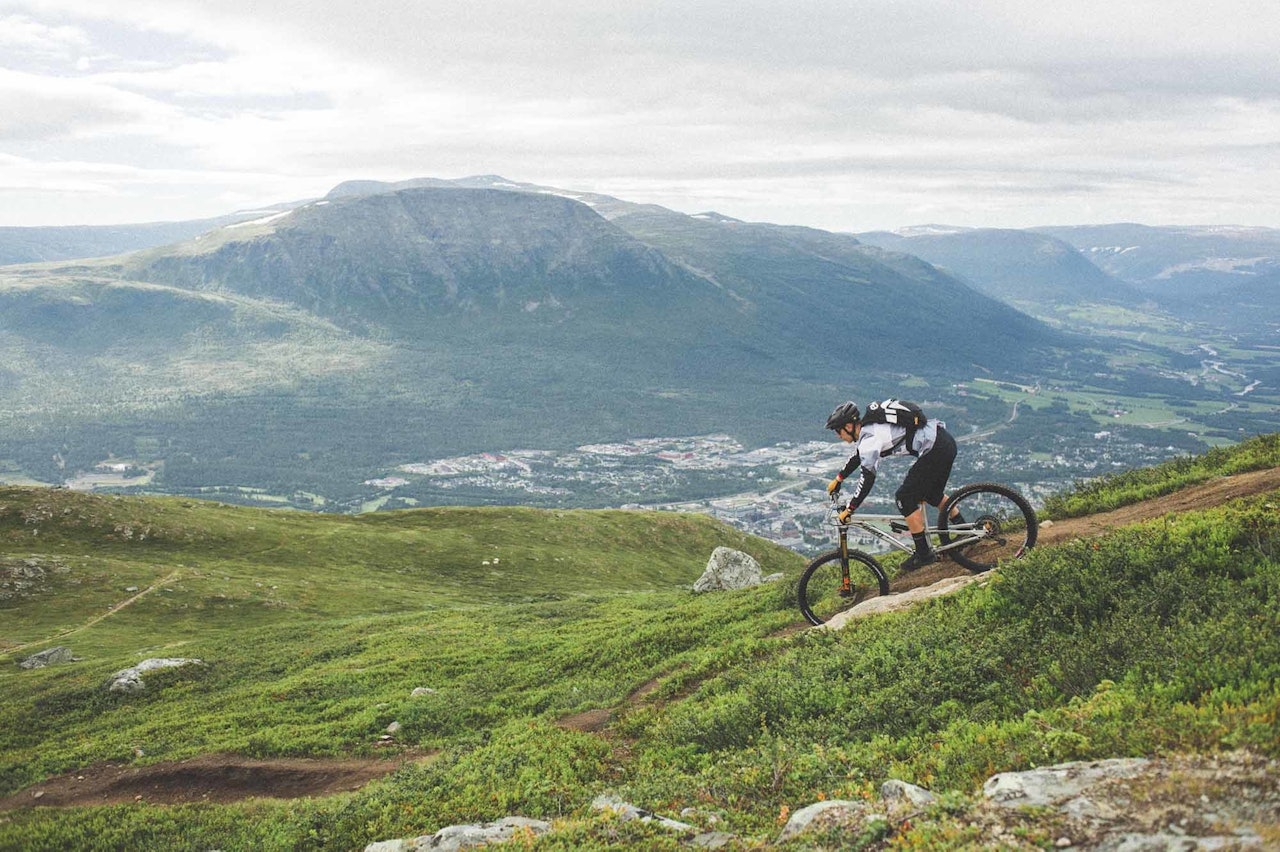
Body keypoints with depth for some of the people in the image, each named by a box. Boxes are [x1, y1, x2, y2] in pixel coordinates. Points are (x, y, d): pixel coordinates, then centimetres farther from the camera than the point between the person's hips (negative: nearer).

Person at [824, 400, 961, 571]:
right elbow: (858, 456, 33)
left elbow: (867, 478, -20)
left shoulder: (870, 438, -16)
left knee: (905, 499, -3)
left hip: (936, 449, -10)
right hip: (945, 440, 10)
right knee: (932, 493, 28)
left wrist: (849, 510, -13)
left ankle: (924, 554, 5)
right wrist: (838, 479, 41)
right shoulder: (869, 428, 14)